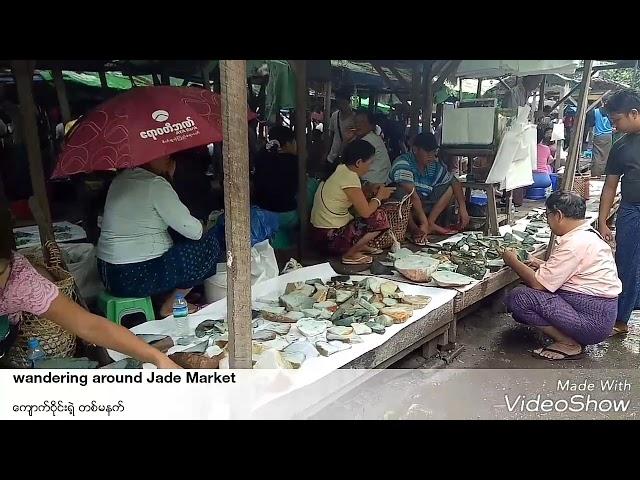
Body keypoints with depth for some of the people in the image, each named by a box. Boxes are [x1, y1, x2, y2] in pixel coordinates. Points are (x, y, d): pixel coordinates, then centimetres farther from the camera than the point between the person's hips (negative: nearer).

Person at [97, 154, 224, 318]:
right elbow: (194, 231, -16)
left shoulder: (121, 178, 10)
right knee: (213, 244, -5)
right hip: (136, 277, -10)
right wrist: (202, 225, 5)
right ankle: (170, 306, 4)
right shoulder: (155, 185, -17)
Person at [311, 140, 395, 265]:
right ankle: (350, 254, -4)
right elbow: (365, 212, -21)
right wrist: (379, 196, -4)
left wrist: (377, 191, 6)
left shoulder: (342, 169, 5)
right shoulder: (349, 177, -21)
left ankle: (359, 245, 14)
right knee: (380, 218, -14)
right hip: (329, 238, -10)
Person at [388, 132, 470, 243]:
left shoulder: (435, 165, -1)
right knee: (402, 191, -37)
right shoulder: (403, 164, -24)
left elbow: (454, 182, 8)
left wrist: (463, 208, -4)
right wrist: (424, 222, -39)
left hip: (422, 205, 7)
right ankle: (413, 229, -21)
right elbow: (412, 194, -34)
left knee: (449, 186, 4)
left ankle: (430, 223, -7)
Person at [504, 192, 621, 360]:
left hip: (593, 320, -10)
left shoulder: (574, 244, -22)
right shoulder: (589, 233, 9)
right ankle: (572, 339, 9)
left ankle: (569, 344, -6)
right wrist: (543, 265, 10)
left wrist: (513, 262, -5)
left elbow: (538, 284, -20)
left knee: (517, 297, -19)